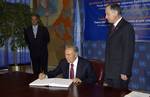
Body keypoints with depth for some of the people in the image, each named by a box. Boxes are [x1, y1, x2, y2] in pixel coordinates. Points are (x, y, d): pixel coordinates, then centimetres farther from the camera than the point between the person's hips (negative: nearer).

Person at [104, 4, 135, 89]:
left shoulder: (127, 27, -12)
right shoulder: (112, 27, 14)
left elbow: (129, 51, -17)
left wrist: (125, 72, -18)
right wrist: (106, 70, 13)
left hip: (120, 73, -7)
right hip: (110, 72, 7)